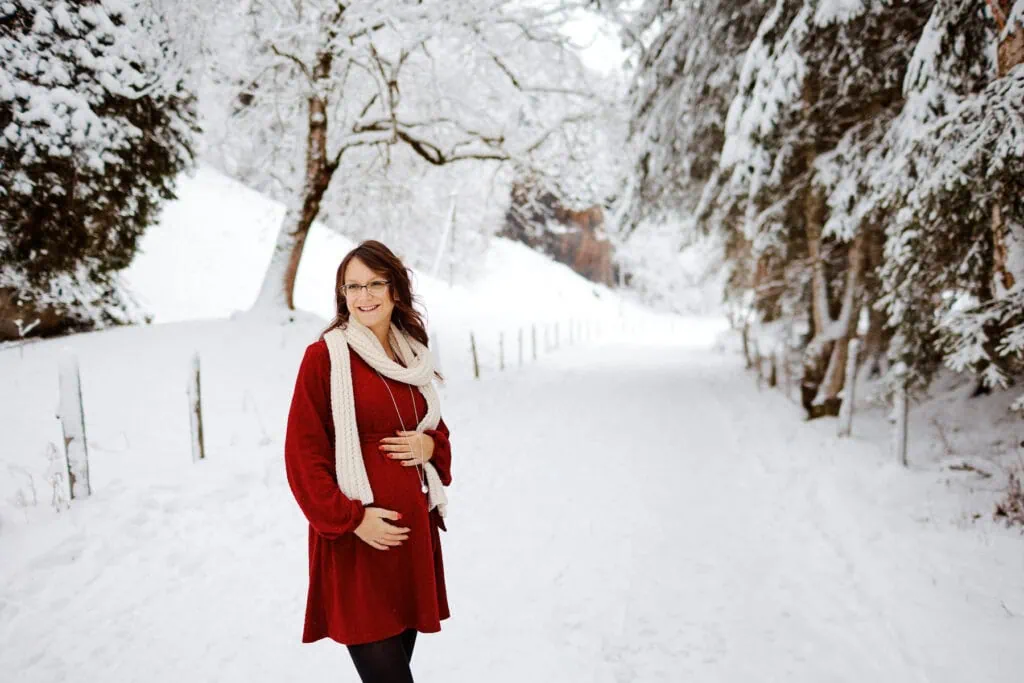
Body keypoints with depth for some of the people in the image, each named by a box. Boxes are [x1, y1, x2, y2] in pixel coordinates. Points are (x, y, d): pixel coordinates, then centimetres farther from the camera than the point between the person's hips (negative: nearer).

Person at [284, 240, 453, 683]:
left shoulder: (413, 358, 12)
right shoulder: (324, 356, -6)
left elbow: (437, 431, 22)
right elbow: (303, 454, -9)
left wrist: (430, 445, -2)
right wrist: (350, 519, -16)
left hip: (413, 531, 6)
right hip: (356, 540, -6)